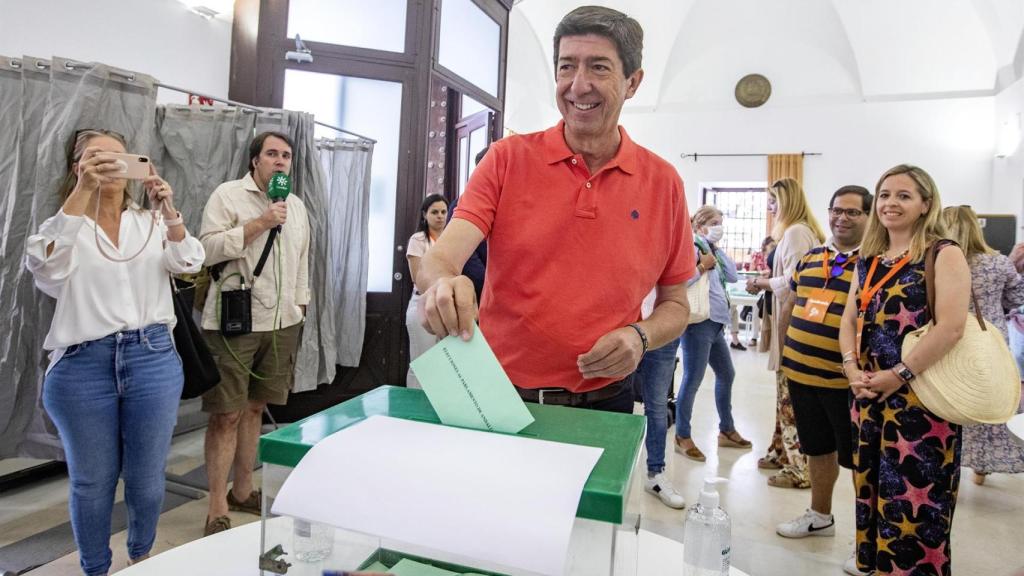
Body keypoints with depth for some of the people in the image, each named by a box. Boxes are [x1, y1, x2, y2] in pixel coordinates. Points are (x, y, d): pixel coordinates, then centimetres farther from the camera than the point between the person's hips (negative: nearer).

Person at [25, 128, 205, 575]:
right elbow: (43, 263, -19)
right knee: (92, 480, 12)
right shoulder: (67, 226, 3)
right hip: (83, 365, -1)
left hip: (153, 359, 1)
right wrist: (82, 191, -27)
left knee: (146, 476, 12)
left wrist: (169, 209, -25)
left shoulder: (152, 223, 8)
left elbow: (188, 263, -9)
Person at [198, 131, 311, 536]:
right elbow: (209, 248, -13)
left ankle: (242, 491, 26)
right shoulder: (228, 195, -2)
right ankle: (218, 508, 9)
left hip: (281, 322, 5)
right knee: (226, 414, -1)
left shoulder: (297, 205, 15)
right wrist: (260, 223, -16)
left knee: (255, 407, 13)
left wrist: (300, 307, 16)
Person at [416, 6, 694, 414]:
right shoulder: (507, 159, -5)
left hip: (603, 404, 1)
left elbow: (675, 306, 6)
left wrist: (640, 335, -15)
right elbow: (440, 258, -16)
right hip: (500, 398, 0)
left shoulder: (663, 181, -2)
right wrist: (443, 284, -39)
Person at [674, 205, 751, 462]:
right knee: (693, 380, -5)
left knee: (726, 374, 18)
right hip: (699, 322, -10)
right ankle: (682, 437, 7)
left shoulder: (712, 250, 19)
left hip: (715, 323, 10)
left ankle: (726, 430, 33)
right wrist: (702, 266, -16)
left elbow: (733, 276, 12)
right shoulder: (691, 246, -9)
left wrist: (718, 249, 9)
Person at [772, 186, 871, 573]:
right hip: (801, 373, 6)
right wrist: (786, 347, 15)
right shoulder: (810, 258, 11)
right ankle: (820, 516, 38)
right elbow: (790, 305, 20)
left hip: (844, 380, -6)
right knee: (817, 448, 20)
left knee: (856, 457, 5)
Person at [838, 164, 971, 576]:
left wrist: (897, 375, -18)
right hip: (868, 395, 7)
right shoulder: (868, 260, 12)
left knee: (914, 500, -1)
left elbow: (951, 327, -18)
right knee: (871, 490, 15)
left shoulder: (944, 255, -7)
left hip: (920, 399, -6)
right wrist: (852, 368, -4)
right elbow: (849, 320, 12)